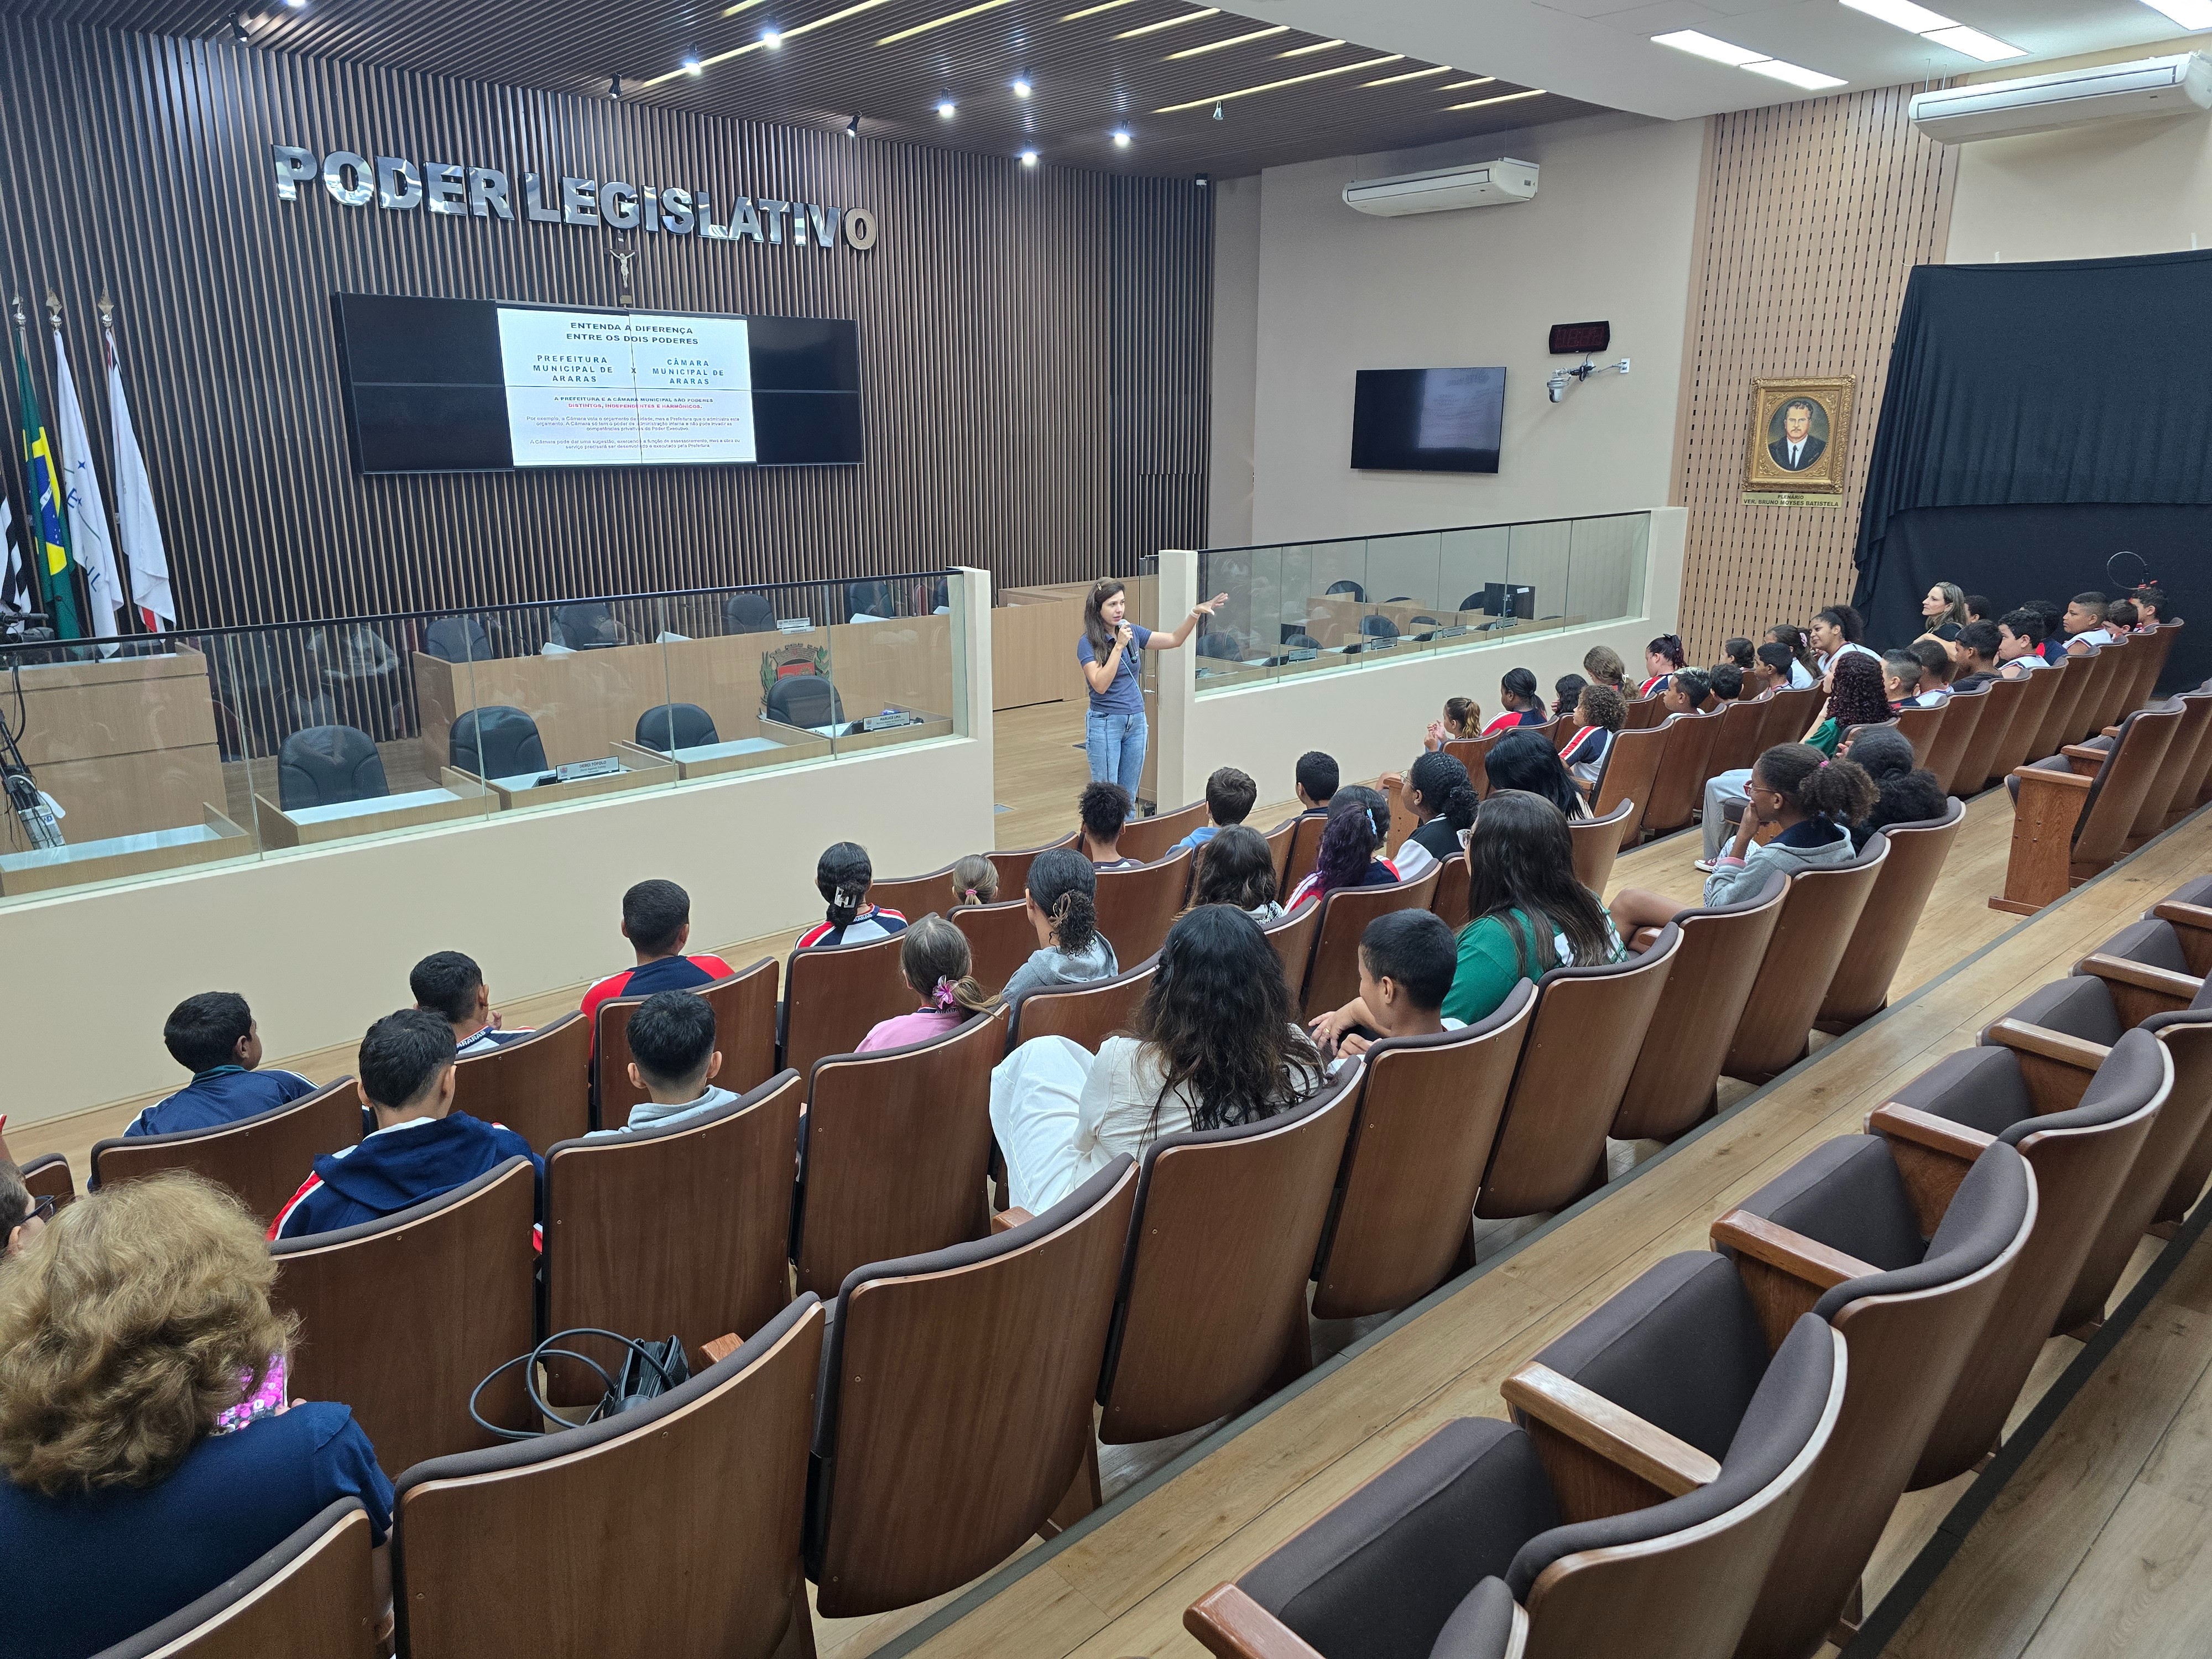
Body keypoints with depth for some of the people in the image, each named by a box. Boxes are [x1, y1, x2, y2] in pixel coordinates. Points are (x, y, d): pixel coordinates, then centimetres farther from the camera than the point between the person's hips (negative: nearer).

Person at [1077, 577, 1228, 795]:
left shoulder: (1133, 632, 4)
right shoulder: (1088, 643, -12)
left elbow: (1174, 640, 10)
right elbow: (1100, 685, -23)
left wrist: (1195, 613, -3)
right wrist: (1119, 646, -25)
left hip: (1136, 721, 6)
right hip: (1105, 724, -6)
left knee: (1129, 796, 11)